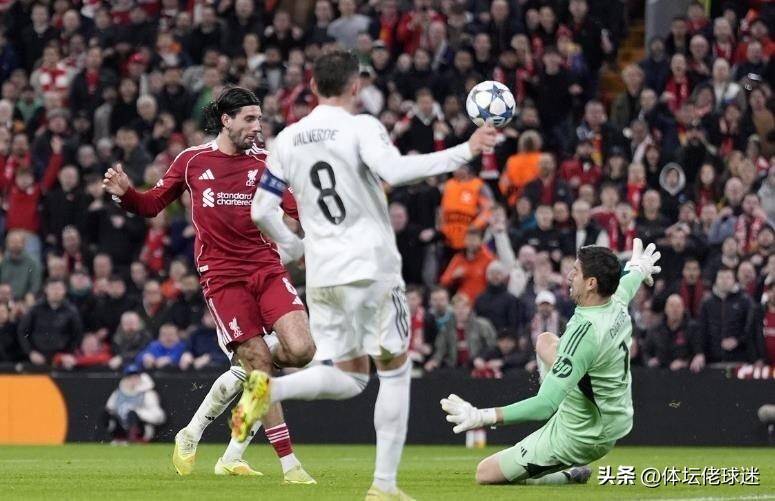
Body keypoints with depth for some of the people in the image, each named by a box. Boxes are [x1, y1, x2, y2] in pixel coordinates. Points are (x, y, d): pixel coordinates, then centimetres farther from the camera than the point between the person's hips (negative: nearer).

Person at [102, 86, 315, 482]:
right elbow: (151, 205, 13)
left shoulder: (264, 162, 9)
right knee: (260, 367, -10)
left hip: (266, 267, 3)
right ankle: (289, 464, -2)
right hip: (222, 275, -3)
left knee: (301, 350, -17)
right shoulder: (192, 161, 6)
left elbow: (302, 209, 3)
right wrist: (124, 193, -6)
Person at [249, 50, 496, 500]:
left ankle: (272, 387, -15)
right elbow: (392, 170, -26)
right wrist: (464, 152, -22)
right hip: (370, 267, -5)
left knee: (349, 378, 14)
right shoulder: (361, 128, -7)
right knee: (395, 370, 7)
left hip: (321, 274, 5)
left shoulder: (287, 140, 10)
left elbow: (261, 211, 10)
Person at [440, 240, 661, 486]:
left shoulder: (585, 333, -35)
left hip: (581, 436, -8)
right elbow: (626, 285, 21)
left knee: (485, 474, -4)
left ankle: (569, 476, 1)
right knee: (546, 340, 27)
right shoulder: (618, 304, -9)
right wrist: (639, 269, 46)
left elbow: (545, 406, -38)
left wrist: (484, 417, -41)